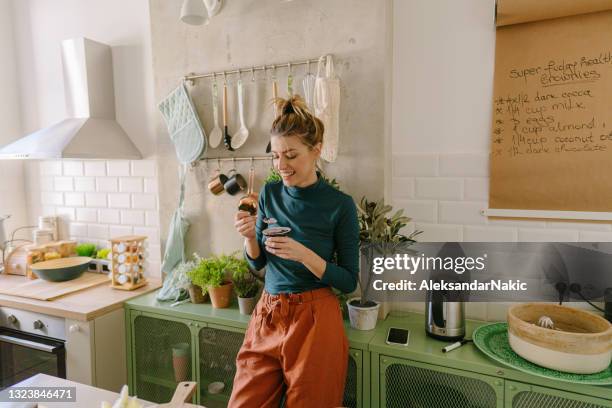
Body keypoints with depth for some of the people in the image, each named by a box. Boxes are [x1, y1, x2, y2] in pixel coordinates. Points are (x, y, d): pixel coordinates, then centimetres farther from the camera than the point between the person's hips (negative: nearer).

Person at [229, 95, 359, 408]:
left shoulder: (340, 205, -12)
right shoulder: (270, 194, 1)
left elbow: (349, 282, -8)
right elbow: (257, 262, 9)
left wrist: (304, 254, -23)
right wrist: (250, 236, -12)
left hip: (314, 320, -4)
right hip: (267, 315, 4)